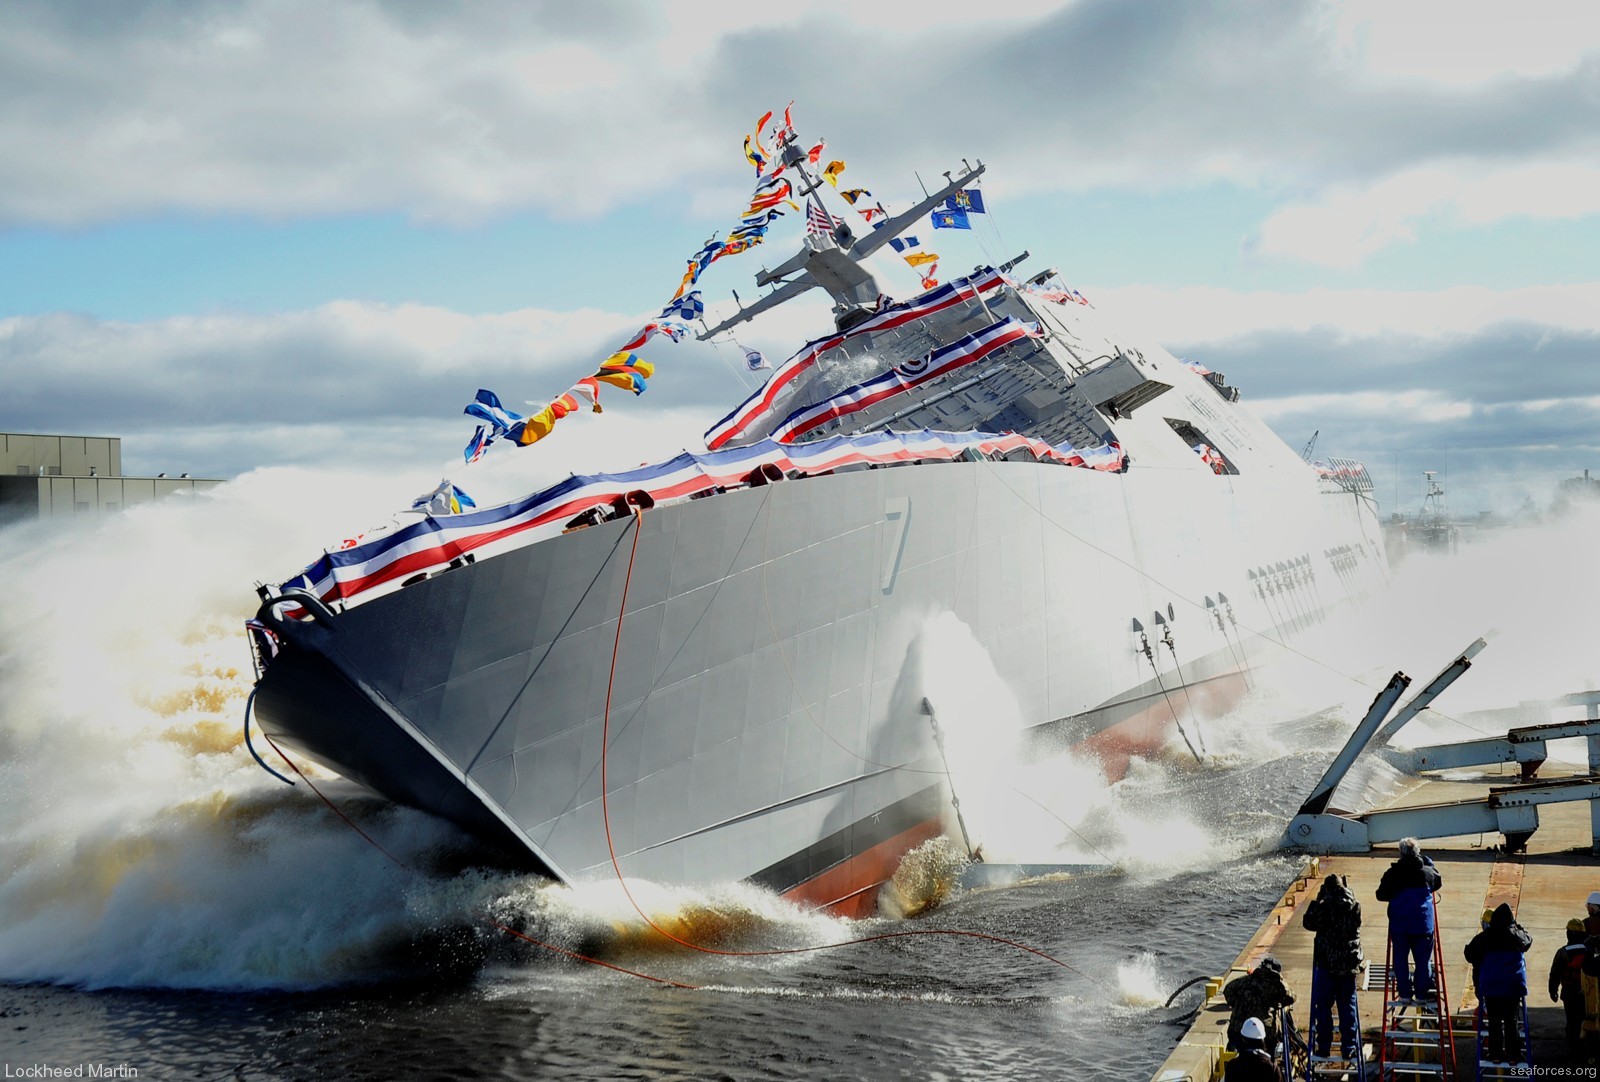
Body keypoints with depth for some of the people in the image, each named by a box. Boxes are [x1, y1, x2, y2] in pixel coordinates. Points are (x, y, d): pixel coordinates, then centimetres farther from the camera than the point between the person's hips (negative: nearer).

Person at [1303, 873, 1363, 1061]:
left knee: (1323, 1006, 6)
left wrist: (1317, 900, 3)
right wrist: (1348, 893, 16)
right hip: (1349, 963, 4)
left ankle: (1323, 1046, 8)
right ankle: (1349, 1047, 11)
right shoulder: (1354, 906, -2)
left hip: (1327, 963, -4)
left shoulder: (1325, 907, -14)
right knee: (1348, 1006, 9)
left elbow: (1309, 923, -1)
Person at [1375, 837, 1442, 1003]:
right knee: (1423, 959, 10)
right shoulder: (1427, 872, -5)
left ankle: (1404, 991, 13)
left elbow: (1381, 895, -2)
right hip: (1423, 924, 0)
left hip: (1398, 925, 0)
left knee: (1401, 958, 10)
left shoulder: (1391, 874, -8)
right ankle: (1422, 991, 13)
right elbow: (1439, 881, 17)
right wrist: (1428, 862, 21)